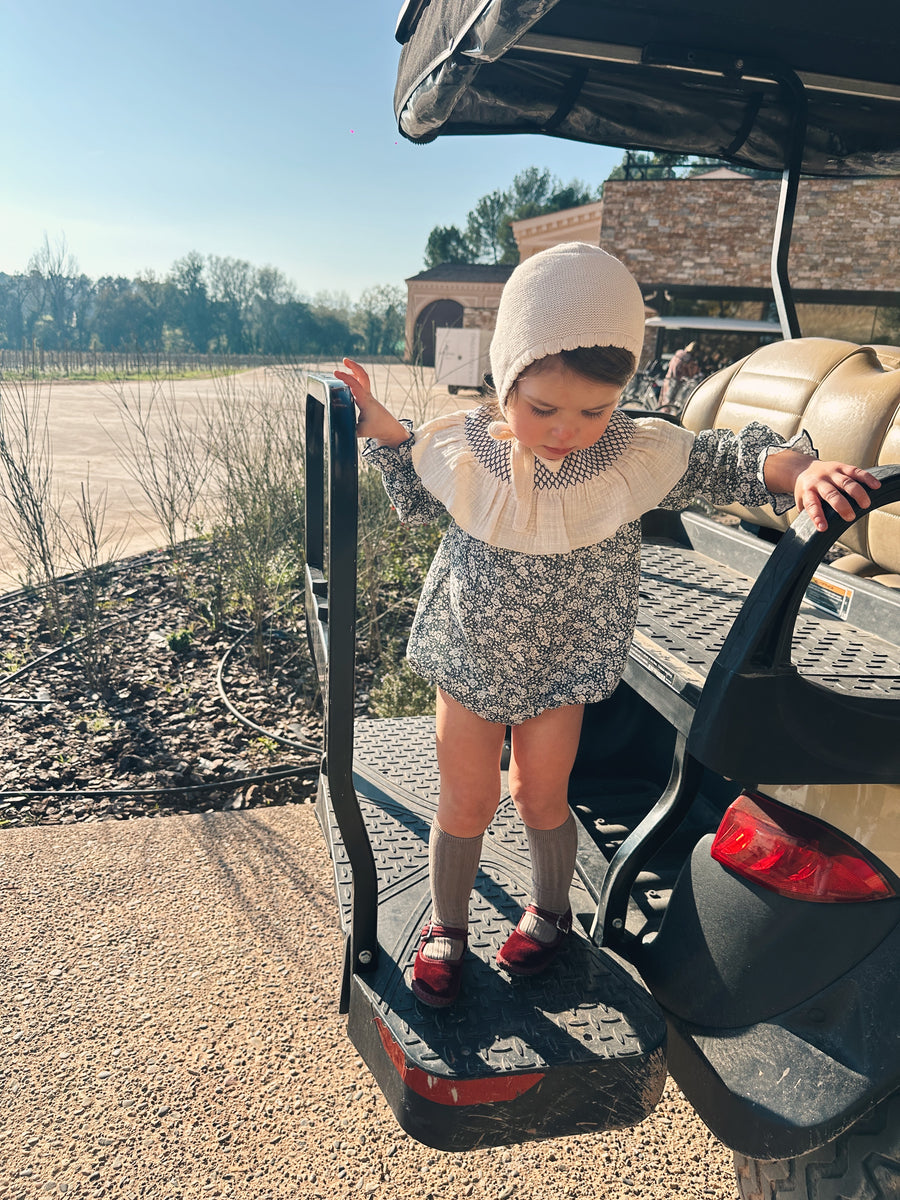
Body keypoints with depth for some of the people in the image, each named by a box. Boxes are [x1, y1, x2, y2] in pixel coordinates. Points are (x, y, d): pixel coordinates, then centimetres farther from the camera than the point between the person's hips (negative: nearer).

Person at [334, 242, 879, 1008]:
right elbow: (417, 504, 5)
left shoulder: (639, 458, -18)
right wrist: (385, 434, -7)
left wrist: (798, 467, -28)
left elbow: (730, 462, -8)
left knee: (541, 800, 13)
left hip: (563, 665, 0)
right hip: (468, 656, 1)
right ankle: (446, 926, 35)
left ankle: (551, 908, 44)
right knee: (466, 803, 9)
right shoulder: (462, 448, -14)